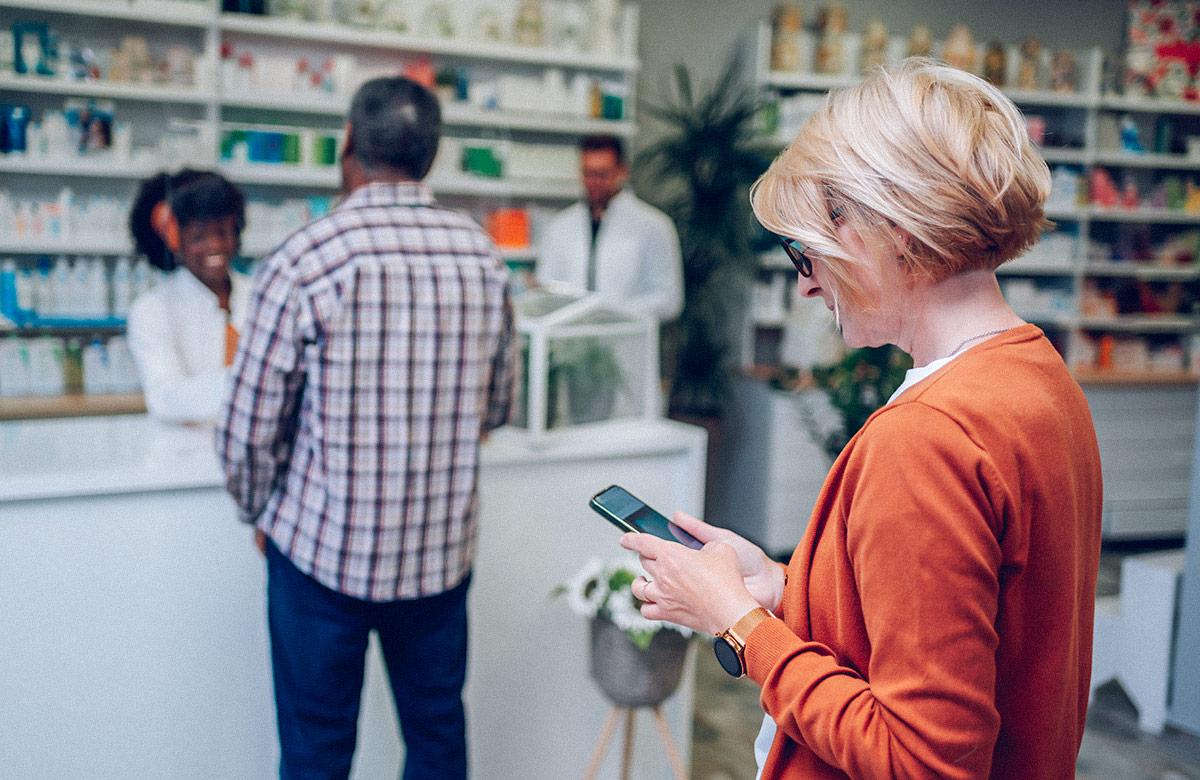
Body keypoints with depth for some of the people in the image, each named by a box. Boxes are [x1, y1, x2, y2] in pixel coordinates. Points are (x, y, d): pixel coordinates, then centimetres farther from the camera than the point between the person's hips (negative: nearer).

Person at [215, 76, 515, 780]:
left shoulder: (304, 261, -15)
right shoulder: (482, 255, -1)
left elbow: (251, 429, -10)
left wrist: (262, 511, 9)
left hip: (325, 548, -4)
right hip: (443, 549, 4)